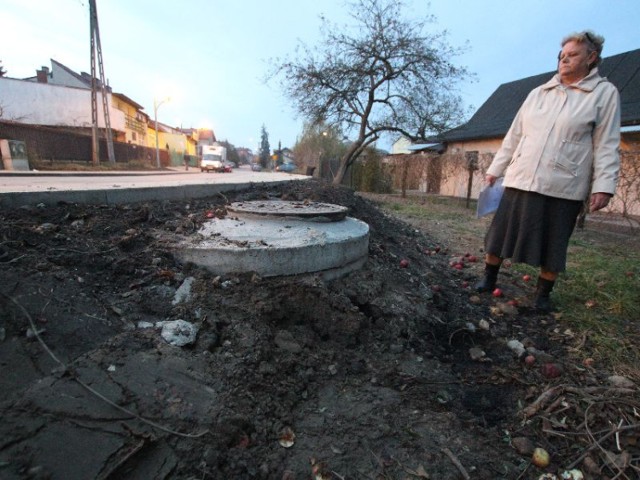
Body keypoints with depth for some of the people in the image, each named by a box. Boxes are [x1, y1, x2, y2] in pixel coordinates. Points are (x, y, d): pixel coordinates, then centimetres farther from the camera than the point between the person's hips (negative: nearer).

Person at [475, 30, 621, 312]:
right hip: (520, 181, 3)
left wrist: (603, 186, -11)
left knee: (552, 246, 6)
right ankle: (489, 279, 21)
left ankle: (543, 294, 23)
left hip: (563, 188, -3)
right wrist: (495, 169, 11)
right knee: (500, 234, 5)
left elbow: (606, 145, -2)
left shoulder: (605, 93, 3)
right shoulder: (538, 93, 12)